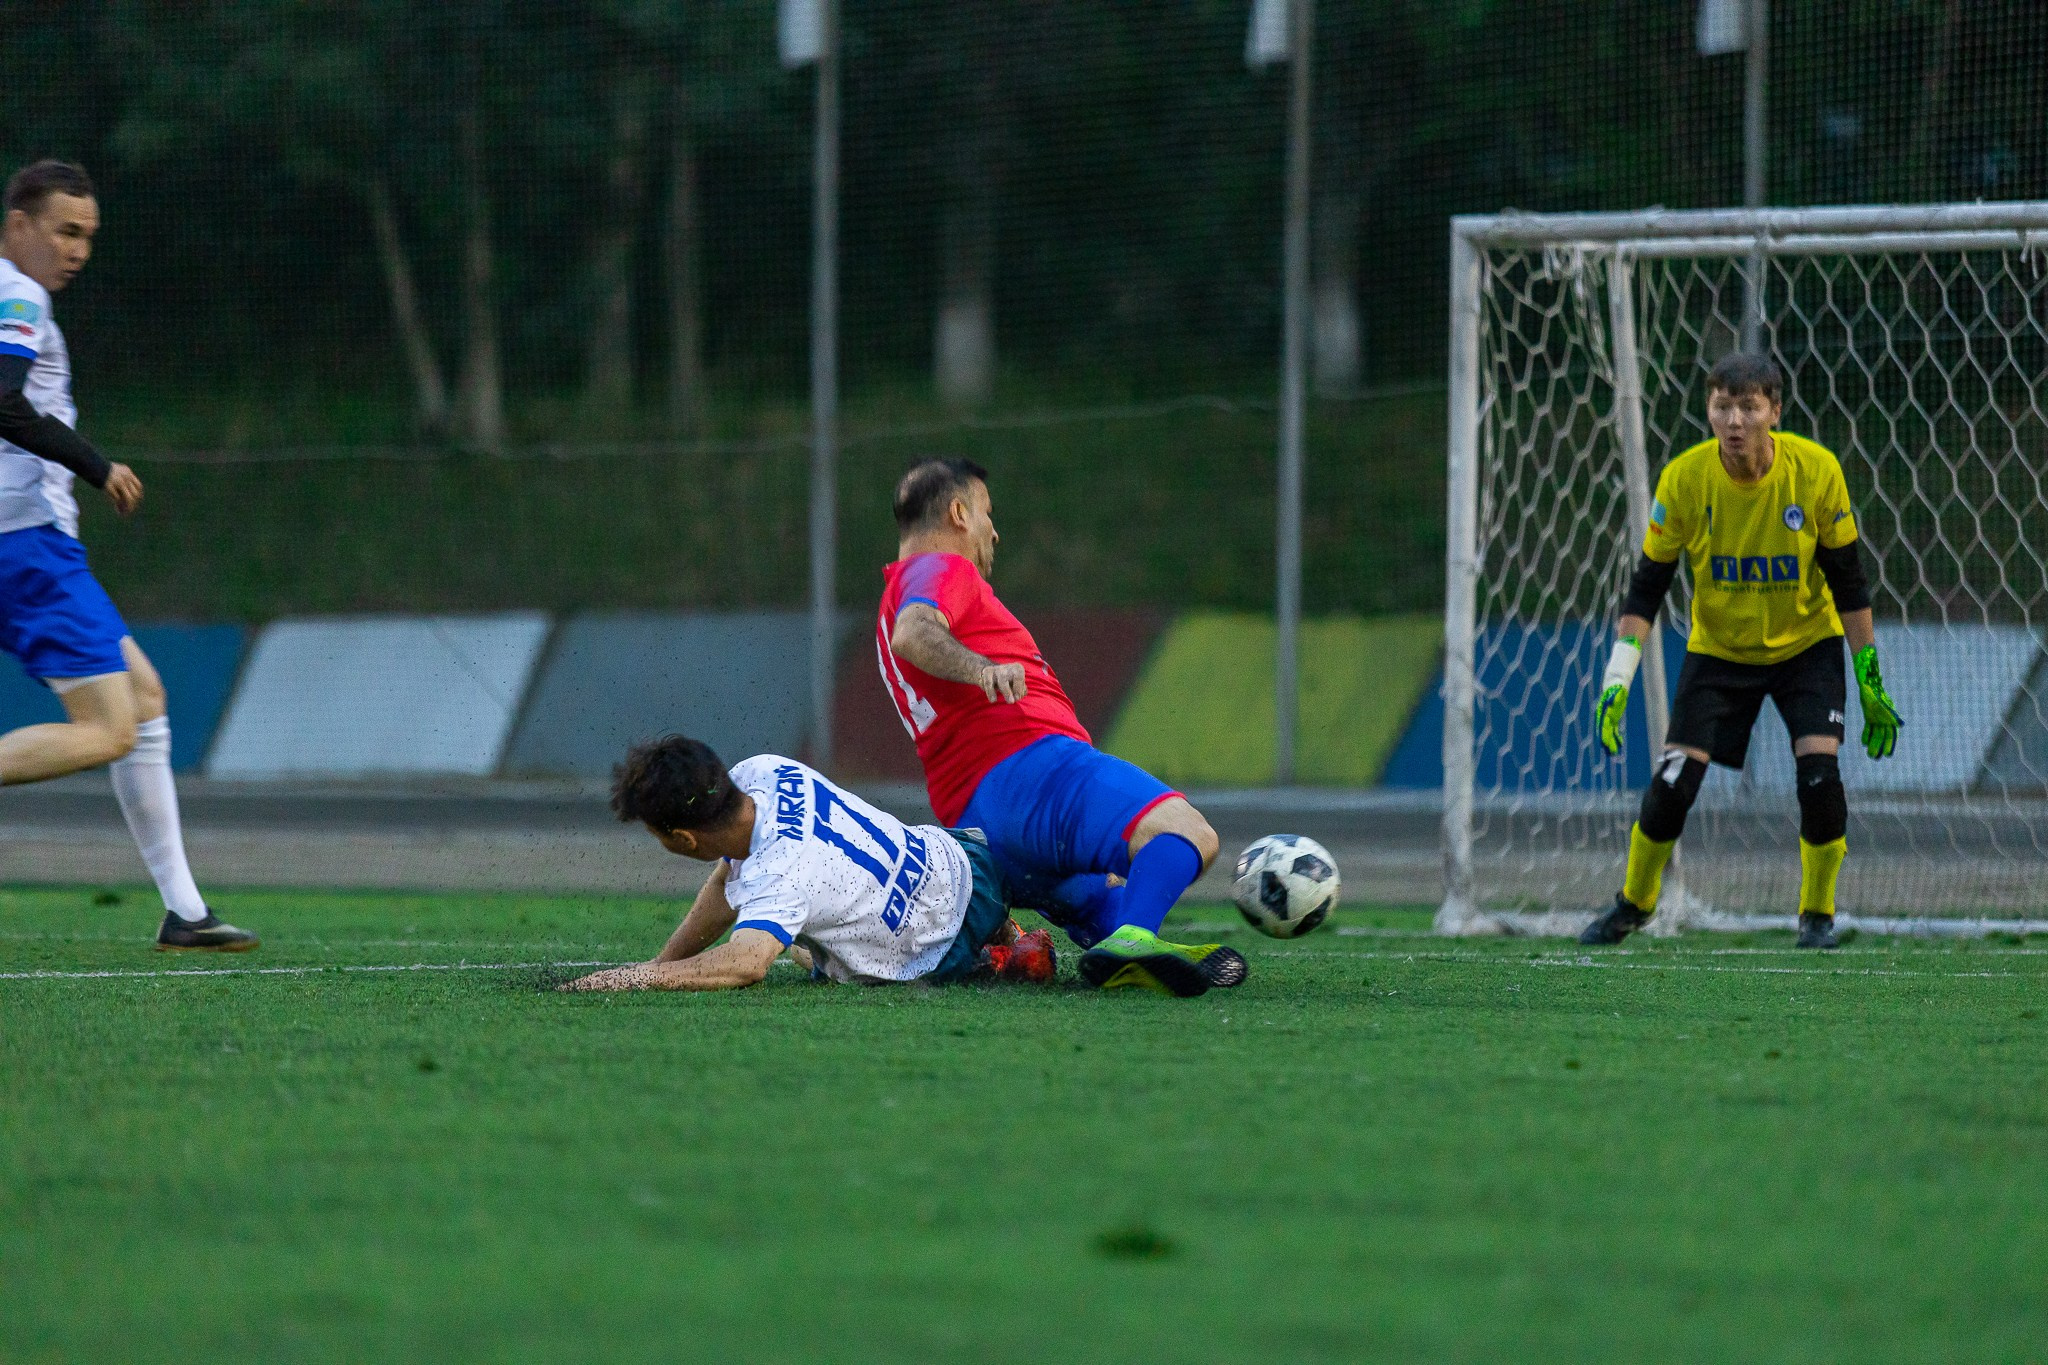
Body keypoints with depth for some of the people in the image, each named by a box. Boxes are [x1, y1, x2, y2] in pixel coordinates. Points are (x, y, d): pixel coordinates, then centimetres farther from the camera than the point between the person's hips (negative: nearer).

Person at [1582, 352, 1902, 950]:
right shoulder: (1683, 480, -19)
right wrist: (1617, 679, -19)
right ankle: (1634, 903, 17)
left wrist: (1871, 681, -7)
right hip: (1718, 649, 1)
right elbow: (1647, 587, -10)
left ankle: (1818, 915, 3)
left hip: (1806, 647, -1)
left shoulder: (1816, 471, -20)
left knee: (1820, 776, -19)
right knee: (1672, 784, -10)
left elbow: (1848, 581, -8)